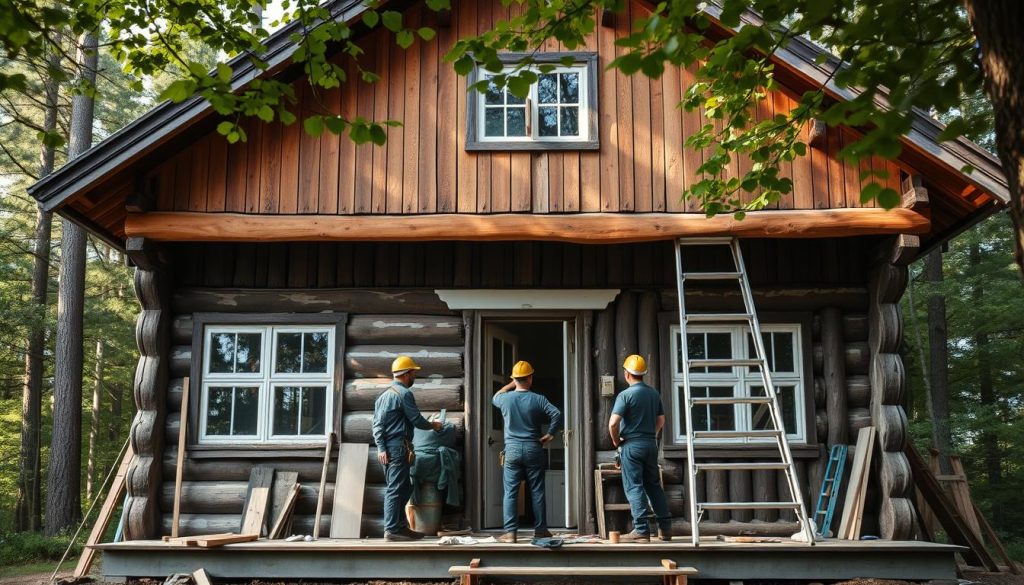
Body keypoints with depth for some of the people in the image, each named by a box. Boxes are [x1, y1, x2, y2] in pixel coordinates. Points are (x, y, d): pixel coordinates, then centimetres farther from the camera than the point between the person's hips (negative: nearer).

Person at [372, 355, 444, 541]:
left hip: (386, 448, 9)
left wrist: (381, 447, 9)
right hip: (398, 447, -9)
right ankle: (392, 530, -5)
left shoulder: (385, 394, 18)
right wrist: (433, 425, 10)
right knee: (396, 489, -7)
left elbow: (377, 424, 14)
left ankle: (400, 525, 15)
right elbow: (417, 420, -9)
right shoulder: (403, 393, -10)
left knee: (404, 487, 14)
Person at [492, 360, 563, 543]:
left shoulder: (505, 399, -2)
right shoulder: (538, 399, -6)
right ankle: (540, 530, 15)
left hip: (512, 449, 0)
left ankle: (510, 532, -2)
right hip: (533, 449, 0)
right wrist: (549, 434, -3)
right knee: (537, 491, 8)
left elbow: (495, 398, 23)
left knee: (510, 492, 1)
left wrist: (511, 384, 28)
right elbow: (557, 415, -15)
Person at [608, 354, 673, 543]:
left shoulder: (625, 395, -12)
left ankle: (641, 531, -5)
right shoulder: (654, 393, 8)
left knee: (634, 487, -2)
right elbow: (661, 421, 13)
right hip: (651, 444, 6)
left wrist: (616, 441, -4)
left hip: (632, 445, -6)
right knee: (654, 485, 14)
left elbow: (613, 423, -19)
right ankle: (665, 528, 15)